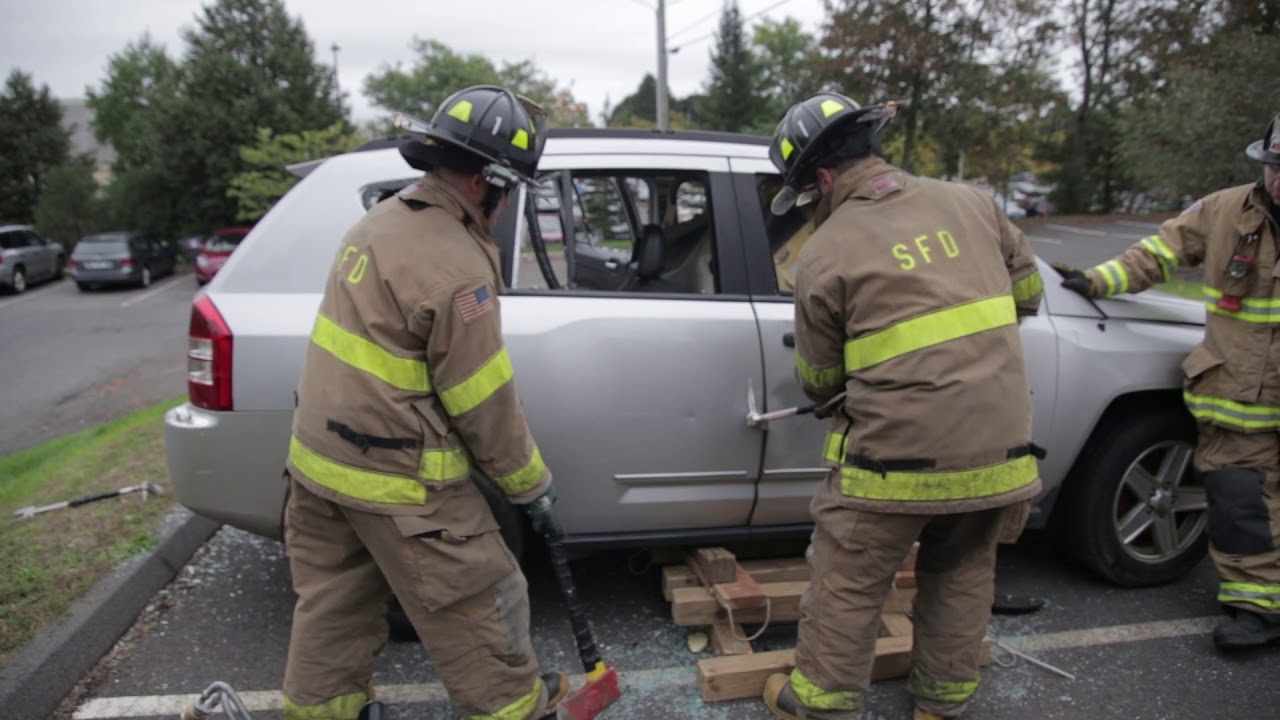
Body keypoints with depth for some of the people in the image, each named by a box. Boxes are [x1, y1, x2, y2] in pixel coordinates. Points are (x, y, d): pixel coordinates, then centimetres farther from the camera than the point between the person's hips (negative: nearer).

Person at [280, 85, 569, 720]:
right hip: (396, 480, -9)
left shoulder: (380, 220, 4)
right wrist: (533, 486, -4)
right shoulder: (455, 267, -24)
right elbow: (485, 406, -19)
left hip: (318, 454, 9)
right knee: (475, 602, 11)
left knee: (332, 600, 23)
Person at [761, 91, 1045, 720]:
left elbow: (819, 383, 1)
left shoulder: (825, 253, -8)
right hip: (999, 450, 6)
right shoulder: (969, 202, 5)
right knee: (963, 575, 24)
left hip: (896, 459, -5)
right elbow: (1027, 292, 16)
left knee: (847, 587, 12)